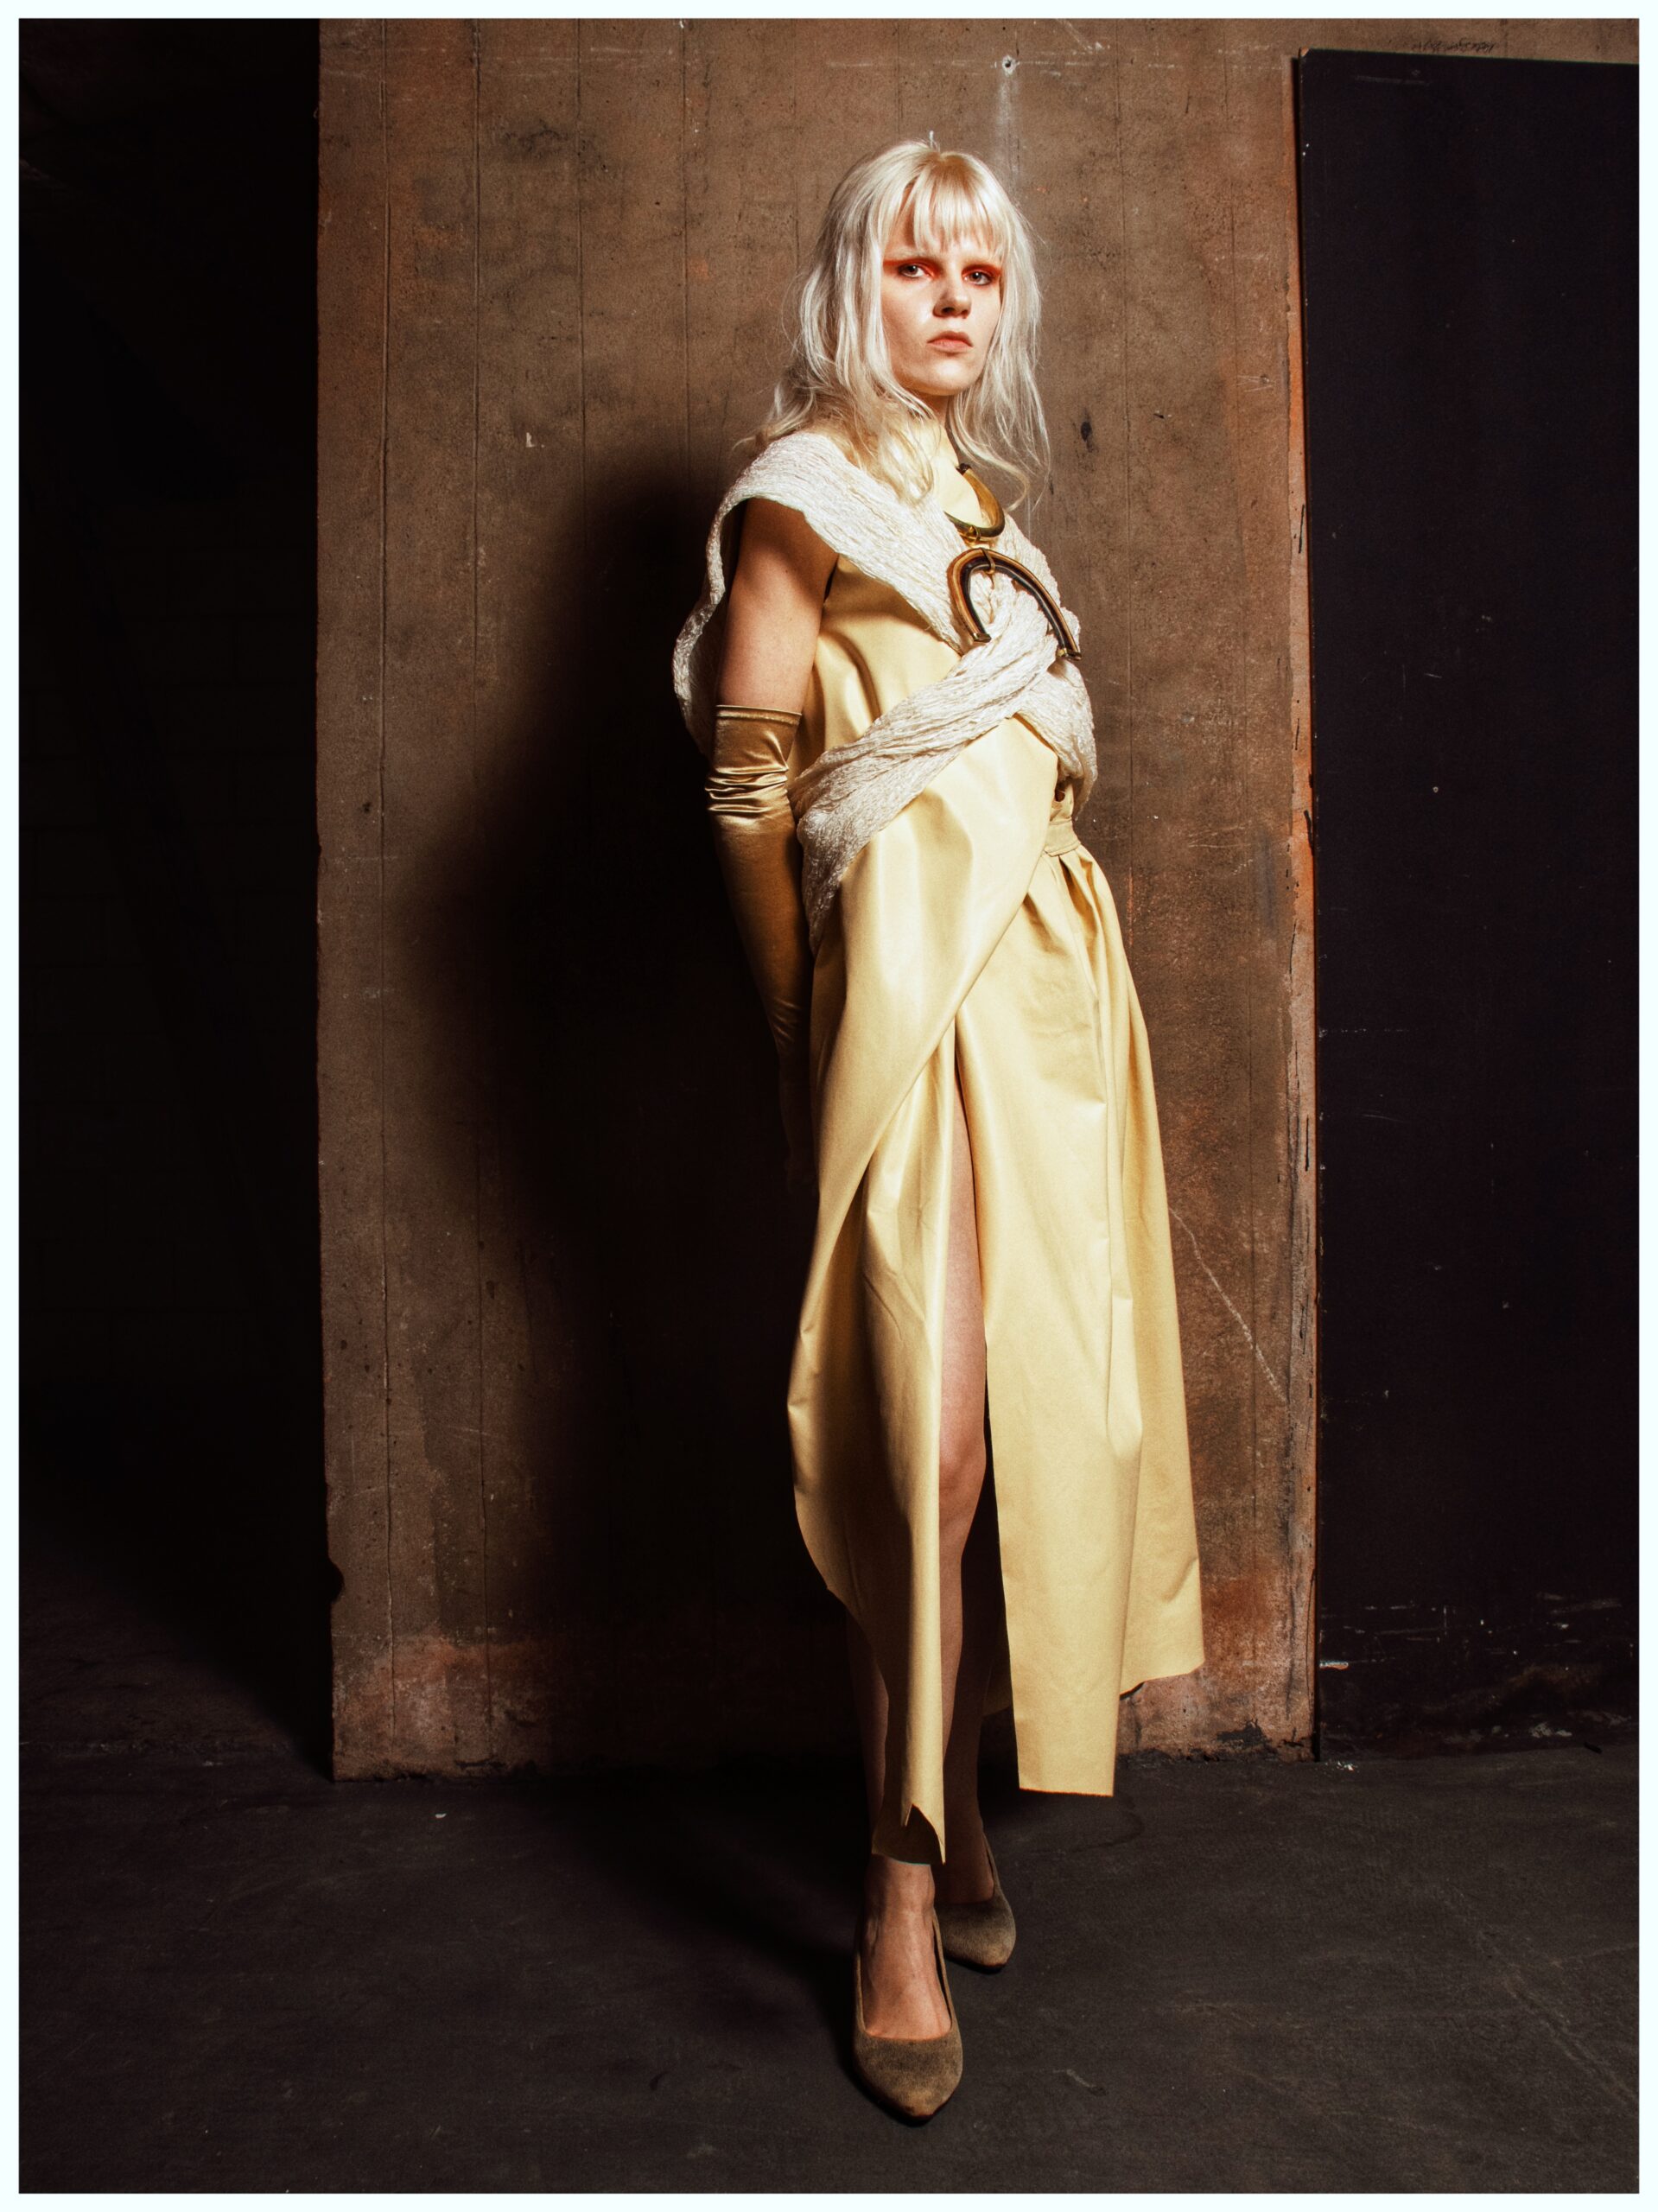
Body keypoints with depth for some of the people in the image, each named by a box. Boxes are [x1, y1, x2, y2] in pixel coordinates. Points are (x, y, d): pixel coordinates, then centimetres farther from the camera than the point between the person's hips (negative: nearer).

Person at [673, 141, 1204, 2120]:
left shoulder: (989, 506, 23)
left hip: (1053, 981, 7)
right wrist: (803, 1043, -4)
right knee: (930, 1445, -11)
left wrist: (1066, 973, 15)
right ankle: (906, 1899, 2)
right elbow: (748, 789, -2)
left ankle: (956, 1806, 23)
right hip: (909, 985, -7)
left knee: (1036, 1416, 6)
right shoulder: (802, 496, 2)